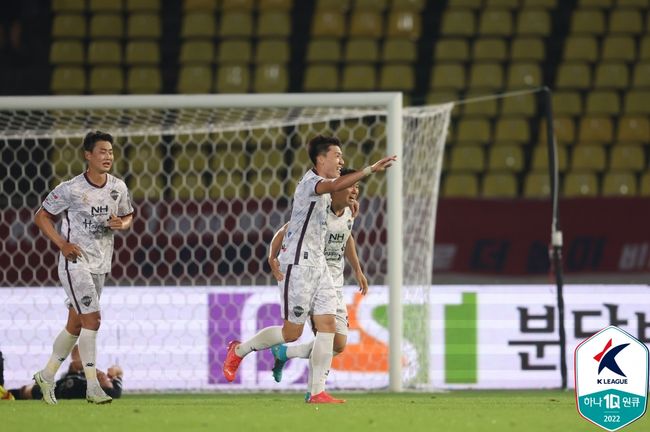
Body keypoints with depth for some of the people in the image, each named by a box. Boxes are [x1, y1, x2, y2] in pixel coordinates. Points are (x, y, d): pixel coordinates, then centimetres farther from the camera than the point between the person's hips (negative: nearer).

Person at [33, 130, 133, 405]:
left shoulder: (118, 188, 3)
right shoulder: (71, 189, -12)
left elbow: (128, 217, 18)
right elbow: (41, 216, -2)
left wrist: (121, 224, -7)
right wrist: (62, 244, -14)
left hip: (100, 265, 6)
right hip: (75, 262, -6)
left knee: (75, 324, 12)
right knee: (92, 319, -16)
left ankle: (46, 376, 28)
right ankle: (92, 387, -14)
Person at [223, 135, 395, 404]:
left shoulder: (324, 190, 15)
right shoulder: (310, 182, -15)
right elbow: (334, 186, -36)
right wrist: (370, 170, -43)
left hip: (318, 265, 9)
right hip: (298, 265, -9)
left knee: (327, 326, -2)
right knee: (292, 332, -4)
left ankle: (317, 392, -3)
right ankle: (239, 350, 18)